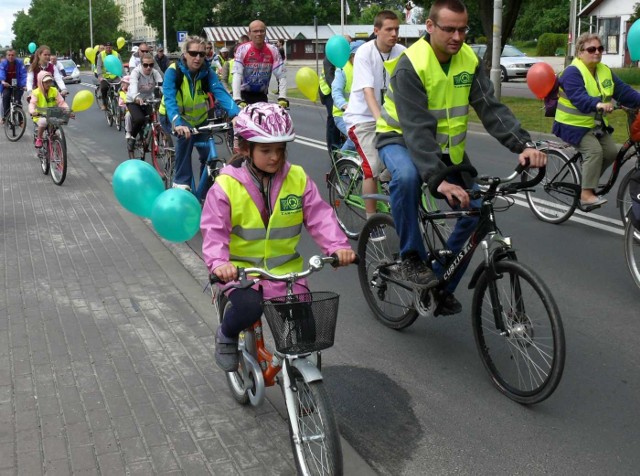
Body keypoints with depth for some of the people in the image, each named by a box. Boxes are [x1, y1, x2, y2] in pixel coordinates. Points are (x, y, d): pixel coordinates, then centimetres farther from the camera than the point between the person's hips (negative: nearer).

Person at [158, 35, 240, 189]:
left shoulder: (207, 72, -15)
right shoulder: (173, 71, -24)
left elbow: (220, 93, -30)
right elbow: (169, 99, -36)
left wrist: (236, 114, -49)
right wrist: (177, 123, -55)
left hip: (198, 118, 4)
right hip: (173, 117, -4)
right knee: (186, 135, -35)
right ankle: (181, 182, -25)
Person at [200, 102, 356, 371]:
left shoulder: (297, 179, -1)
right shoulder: (227, 185, -9)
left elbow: (319, 216, -5)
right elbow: (214, 230, -12)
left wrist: (338, 246, -21)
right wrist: (218, 263, -30)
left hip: (285, 270, 3)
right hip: (241, 269, -2)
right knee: (249, 308, -30)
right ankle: (226, 336, 7)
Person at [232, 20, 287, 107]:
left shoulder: (273, 51, -9)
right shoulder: (242, 49, -15)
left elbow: (281, 76, -10)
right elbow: (237, 74, -24)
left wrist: (282, 97, -23)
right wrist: (237, 99, -37)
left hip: (261, 95, 2)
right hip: (243, 94, -2)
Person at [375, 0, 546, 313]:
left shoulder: (469, 61, -7)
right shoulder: (410, 65, -25)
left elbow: (491, 108, -16)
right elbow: (417, 129, -34)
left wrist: (524, 145, -32)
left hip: (446, 146, 6)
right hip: (401, 138, -6)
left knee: (477, 211, -6)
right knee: (407, 176, -40)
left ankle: (442, 284, 11)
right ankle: (411, 258, -20)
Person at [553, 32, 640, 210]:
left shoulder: (605, 71, 8)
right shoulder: (573, 72, -17)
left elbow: (623, 91, 0)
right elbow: (578, 97, -33)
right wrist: (598, 104, -50)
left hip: (596, 125, 8)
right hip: (574, 125, -8)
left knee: (611, 151, -4)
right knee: (594, 150, -25)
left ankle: (588, 181, 16)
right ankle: (586, 195, -22)